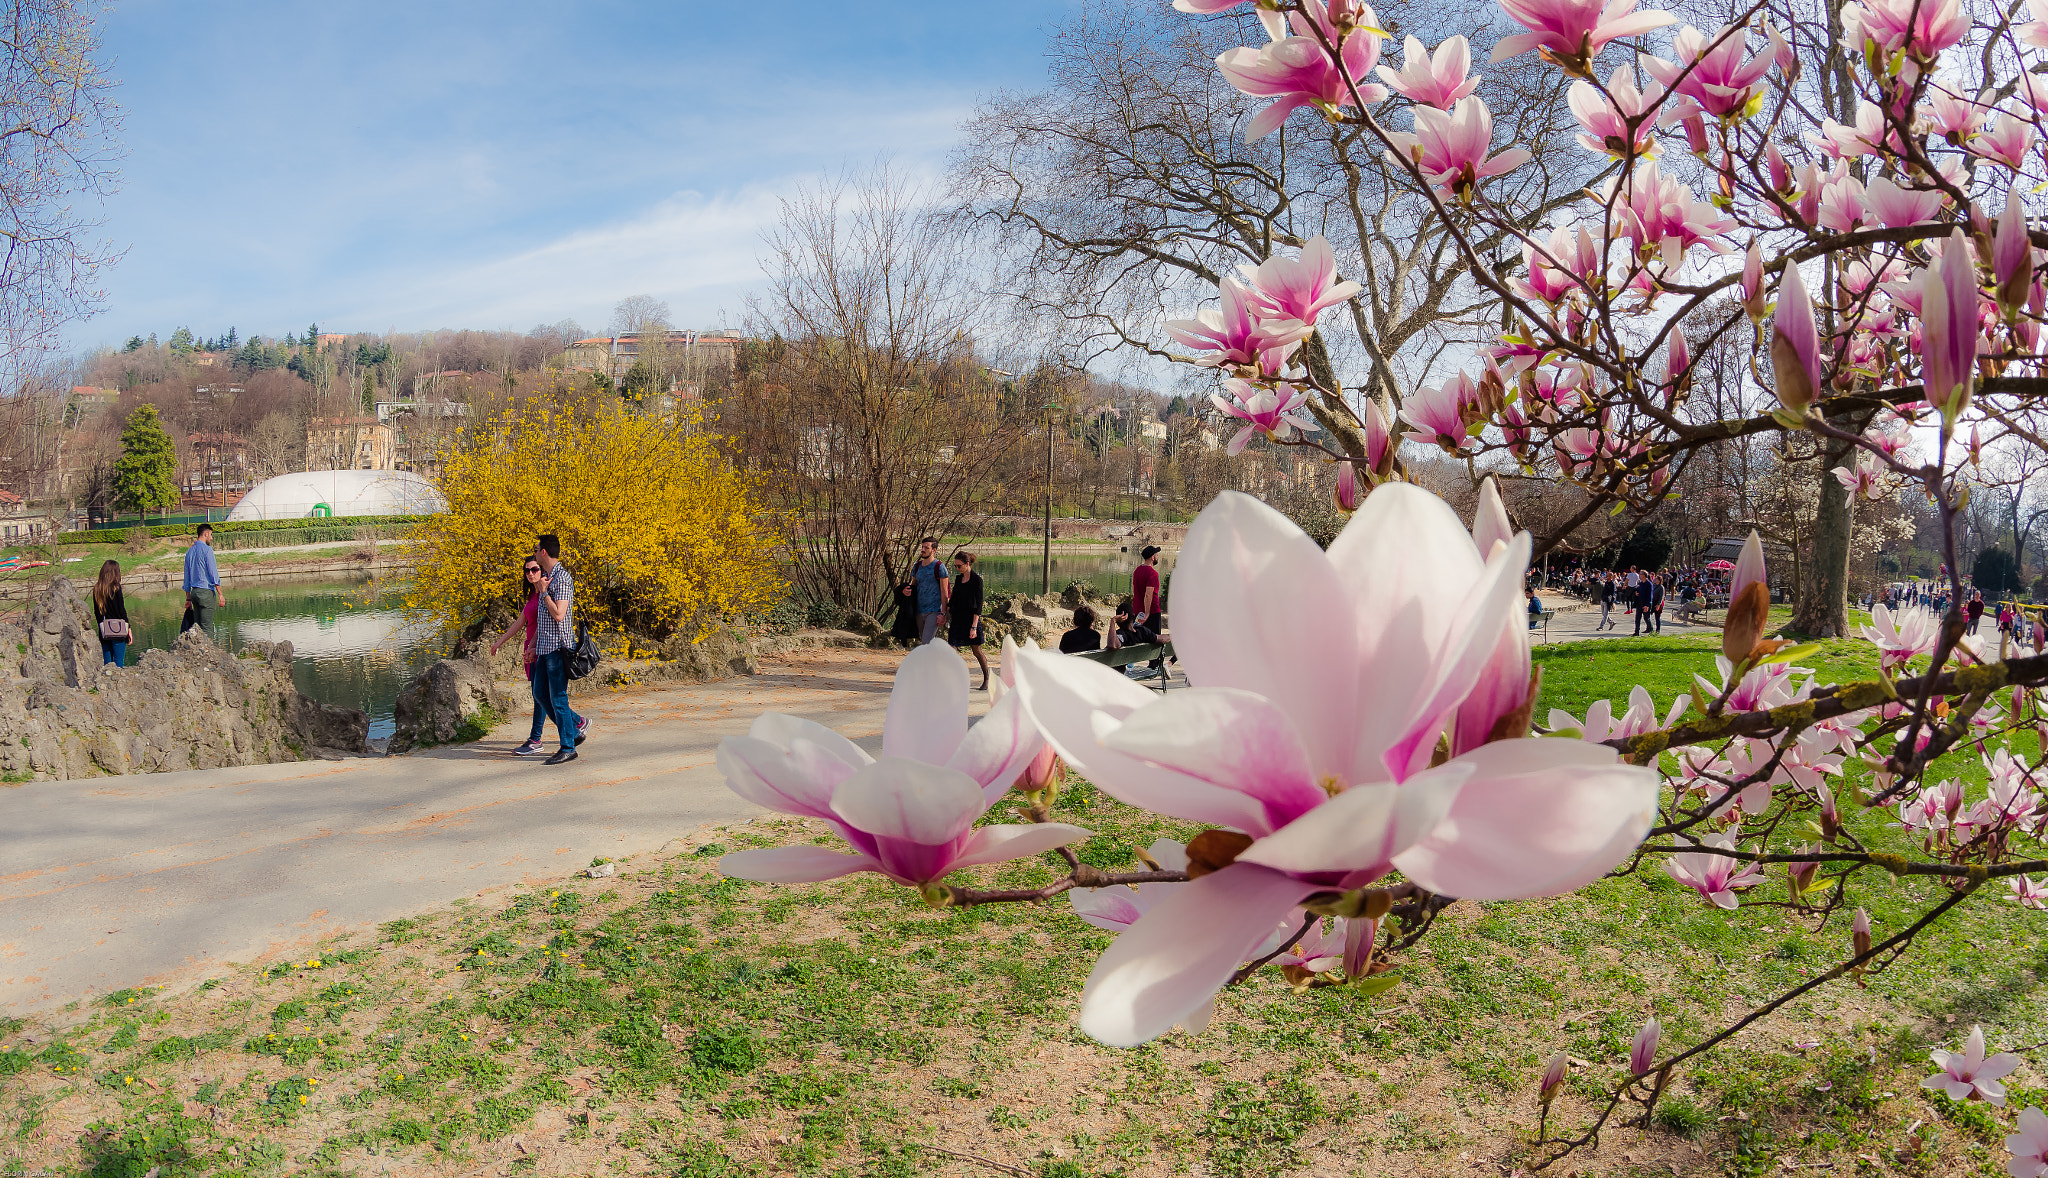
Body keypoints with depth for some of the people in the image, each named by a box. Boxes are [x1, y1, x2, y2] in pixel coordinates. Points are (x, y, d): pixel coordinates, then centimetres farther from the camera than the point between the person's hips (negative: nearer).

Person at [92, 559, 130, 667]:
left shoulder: (97, 588, 7)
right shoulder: (115, 587, -8)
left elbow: (96, 611, 11)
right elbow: (121, 609, -7)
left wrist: (101, 626, 19)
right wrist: (128, 628, -2)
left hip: (104, 632, 5)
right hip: (117, 631, -5)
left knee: (107, 663, 10)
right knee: (119, 662, -4)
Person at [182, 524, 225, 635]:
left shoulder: (189, 552, 16)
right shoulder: (206, 549, -7)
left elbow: (187, 577, 19)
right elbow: (213, 573, -13)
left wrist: (188, 598, 23)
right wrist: (220, 594, -12)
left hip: (194, 592, 7)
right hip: (206, 592, -7)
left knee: (197, 626, 8)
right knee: (207, 628, -8)